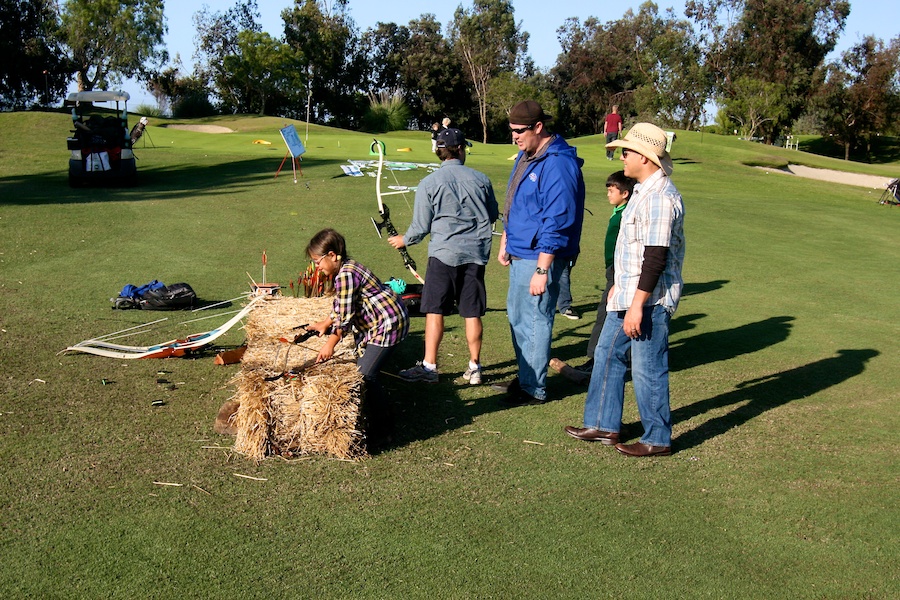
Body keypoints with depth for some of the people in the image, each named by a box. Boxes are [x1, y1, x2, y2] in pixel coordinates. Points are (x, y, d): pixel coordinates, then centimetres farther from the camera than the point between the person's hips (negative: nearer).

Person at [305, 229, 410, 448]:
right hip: (380, 323, 11)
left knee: (366, 373, -12)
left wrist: (331, 343, -10)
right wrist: (325, 323, 28)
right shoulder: (346, 269, 12)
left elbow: (345, 316, -19)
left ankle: (380, 432, -5)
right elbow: (340, 306, 26)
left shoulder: (346, 275, -21)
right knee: (363, 370, 12)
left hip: (388, 323, -11)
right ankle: (383, 420, 24)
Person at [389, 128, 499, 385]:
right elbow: (493, 215, 17)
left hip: (444, 253, -3)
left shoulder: (429, 183, -5)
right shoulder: (481, 180, 3)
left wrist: (404, 240, 19)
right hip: (476, 252, 3)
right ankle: (474, 367, 15)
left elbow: (421, 227, 0)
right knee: (472, 313, 8)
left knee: (435, 311, 2)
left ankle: (429, 366, 3)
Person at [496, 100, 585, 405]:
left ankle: (534, 388, 12)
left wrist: (542, 270, -24)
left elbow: (557, 224, -23)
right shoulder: (525, 156, 11)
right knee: (516, 315, 18)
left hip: (539, 258, -10)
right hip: (519, 253, 10)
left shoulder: (558, 165, -20)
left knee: (534, 321, -1)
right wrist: (505, 242, 19)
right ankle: (524, 376, 33)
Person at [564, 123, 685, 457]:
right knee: (607, 354, 17)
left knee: (647, 370, 0)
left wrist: (637, 306, -25)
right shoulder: (645, 191, 13)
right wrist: (621, 285, 26)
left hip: (649, 300, -11)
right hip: (628, 294, 11)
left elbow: (656, 258, -25)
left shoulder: (659, 197, -21)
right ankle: (603, 426, 28)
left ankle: (657, 440, 14)